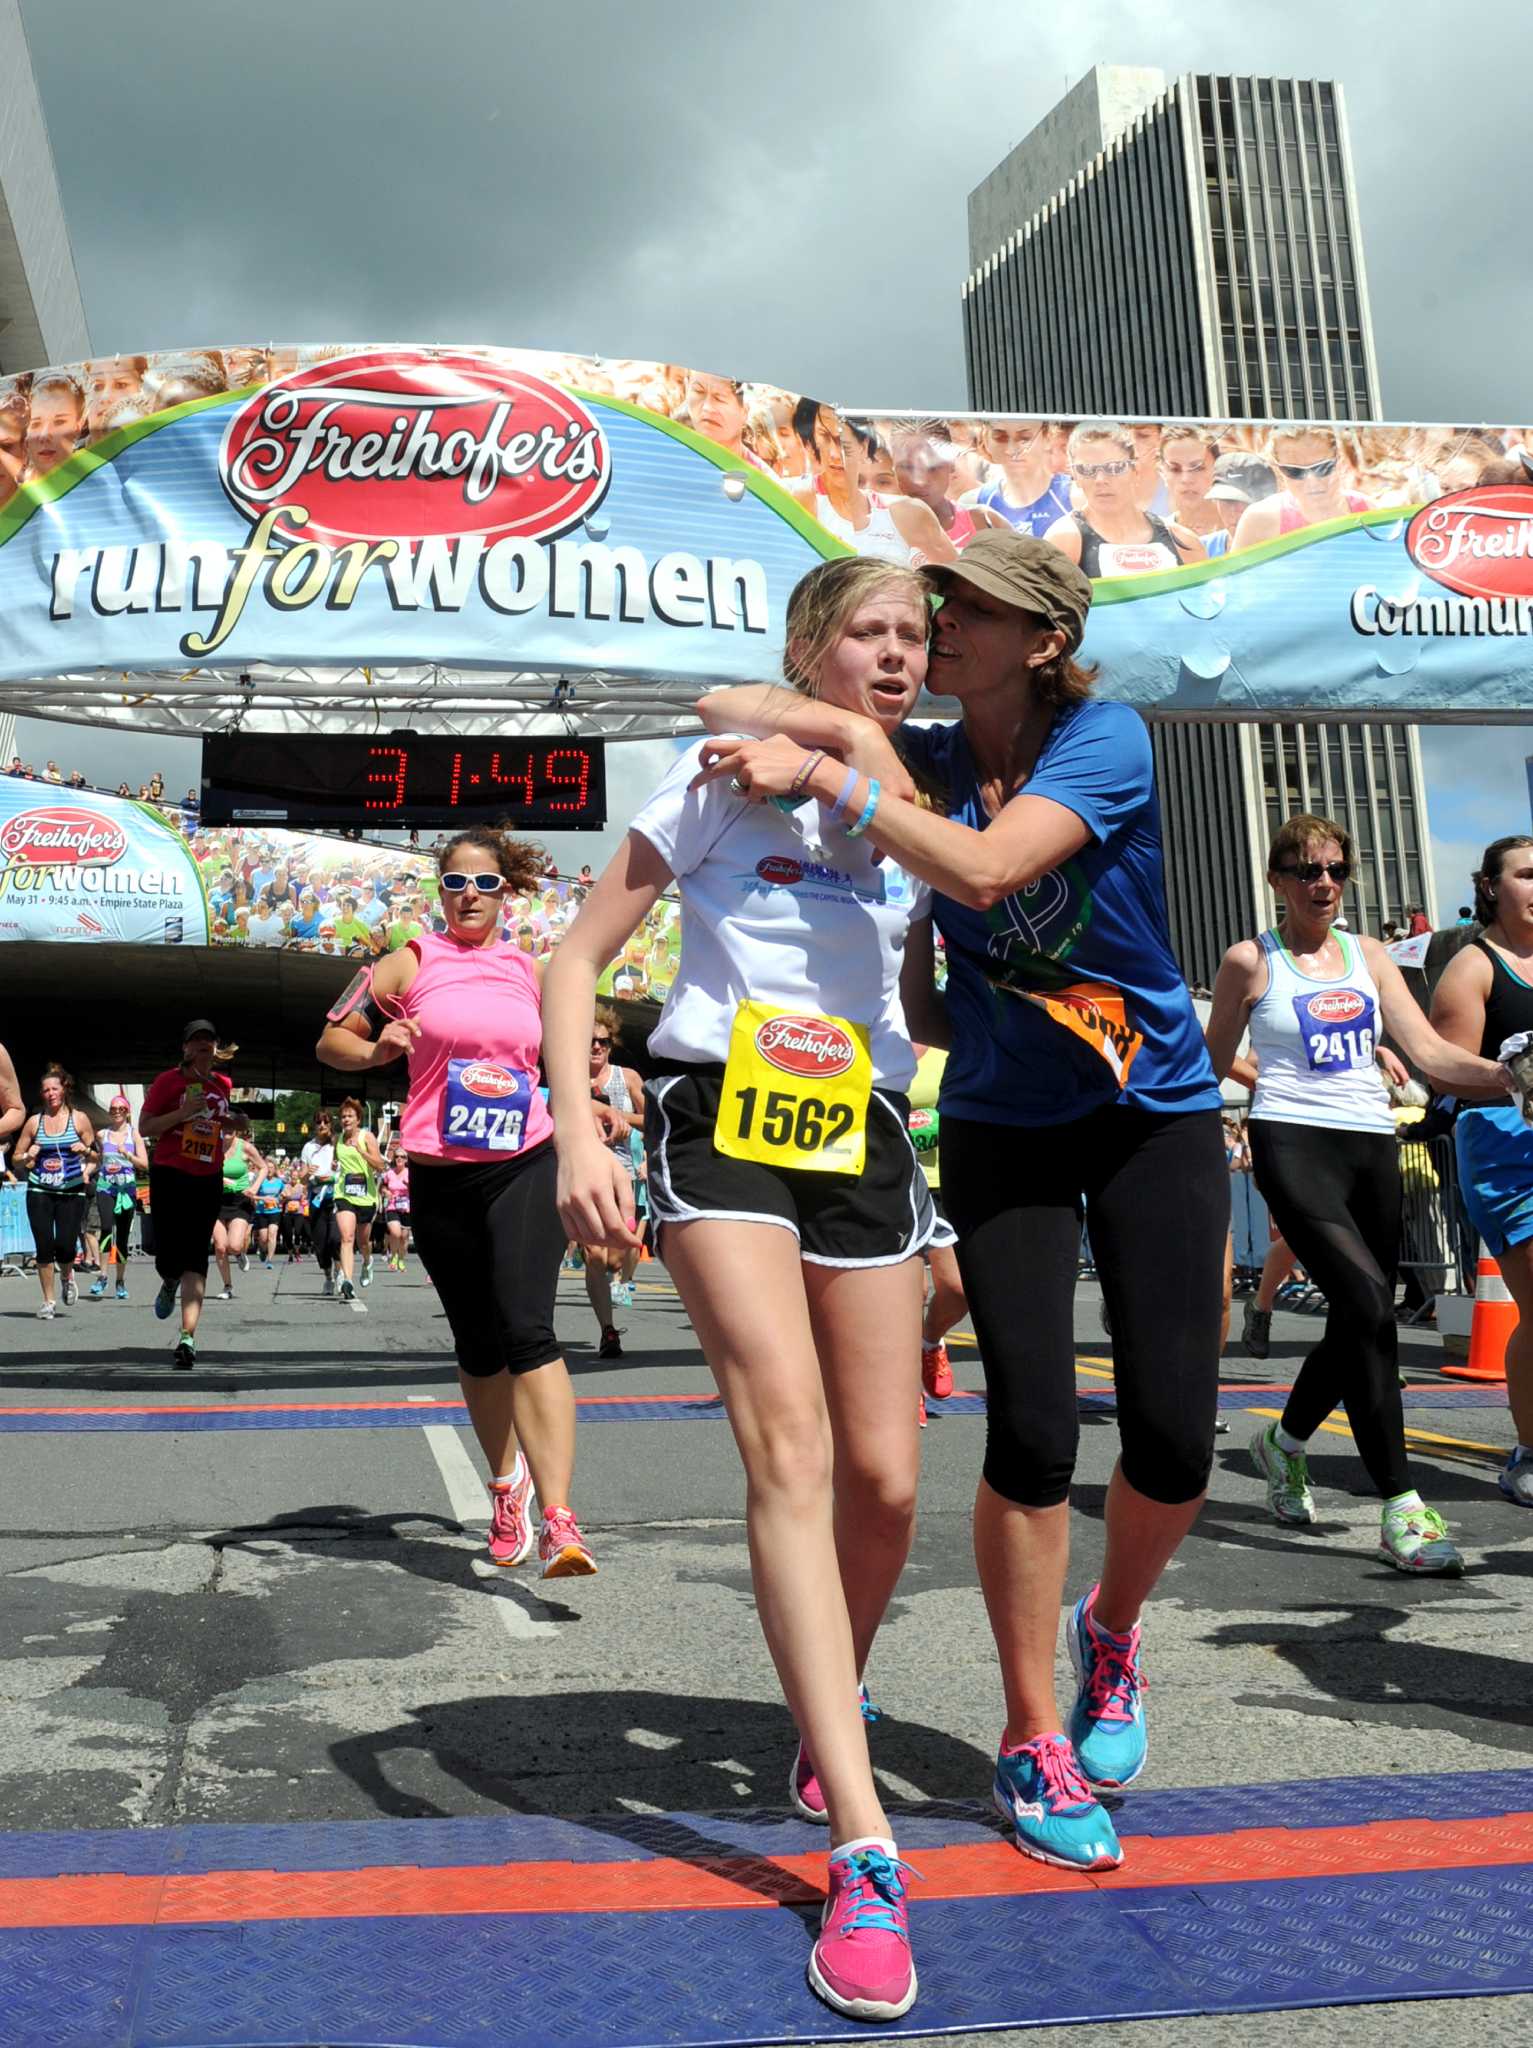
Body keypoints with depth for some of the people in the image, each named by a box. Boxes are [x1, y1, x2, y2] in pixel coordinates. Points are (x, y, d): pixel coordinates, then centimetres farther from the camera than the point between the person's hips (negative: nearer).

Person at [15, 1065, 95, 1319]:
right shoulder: (34, 1122, 7)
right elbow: (16, 1158, 14)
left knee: (66, 1246, -8)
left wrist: (86, 1150, -13)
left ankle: (67, 1277, 27)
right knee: (44, 1246, -4)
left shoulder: (79, 1119, 4)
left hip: (72, 1192, -1)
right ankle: (48, 1301, 11)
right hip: (40, 1192, 1)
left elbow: (95, 1157, 9)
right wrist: (28, 1157, -8)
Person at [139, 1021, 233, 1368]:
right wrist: (183, 1113, -18)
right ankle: (169, 1283, 36)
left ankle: (188, 1337, -12)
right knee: (168, 1258, -3)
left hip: (208, 1182, 3)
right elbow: (145, 1128, -6)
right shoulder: (168, 1080, -2)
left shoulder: (222, 1085, 12)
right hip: (169, 1176, -3)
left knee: (195, 1259, -6)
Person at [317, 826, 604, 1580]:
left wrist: (582, 1110, 11)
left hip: (524, 1165, -1)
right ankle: (507, 1483, 36)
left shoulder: (533, 971, 10)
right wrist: (377, 1049, -11)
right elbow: (331, 1041, 9)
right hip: (438, 1178, 1)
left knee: (528, 1330, -17)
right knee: (478, 1343, 12)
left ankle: (559, 1519, -21)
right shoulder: (410, 964, 5)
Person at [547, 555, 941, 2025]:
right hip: (722, 1121, -4)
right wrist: (577, 1136, -14)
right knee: (788, 1444, -19)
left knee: (883, 1482, 2)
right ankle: (864, 1857, -17)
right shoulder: (725, 774, -1)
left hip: (863, 1135, 5)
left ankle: (826, 1724, 33)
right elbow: (578, 960, -2)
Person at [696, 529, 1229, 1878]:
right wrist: (840, 731, -24)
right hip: (1005, 1122, 2)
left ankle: (1110, 1631, 29)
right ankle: (1035, 1744, 12)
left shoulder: (1108, 740, -14)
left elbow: (986, 869, -31)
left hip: (1156, 1110, -1)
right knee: (1033, 1429, -6)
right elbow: (724, 709, -6)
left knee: (1175, 1438, -5)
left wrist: (825, 775, -29)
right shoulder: (926, 757, -3)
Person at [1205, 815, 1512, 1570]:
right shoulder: (1250, 961, 2)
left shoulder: (1367, 955, 13)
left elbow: (1430, 1051, 5)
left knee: (1357, 1328, 9)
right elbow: (1213, 1061, 11)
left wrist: (1506, 1074, -10)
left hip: (1373, 1147, 6)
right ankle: (1401, 1507, -17)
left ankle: (1284, 1440, 38)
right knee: (1368, 1302, -22)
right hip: (1295, 1144, -5)